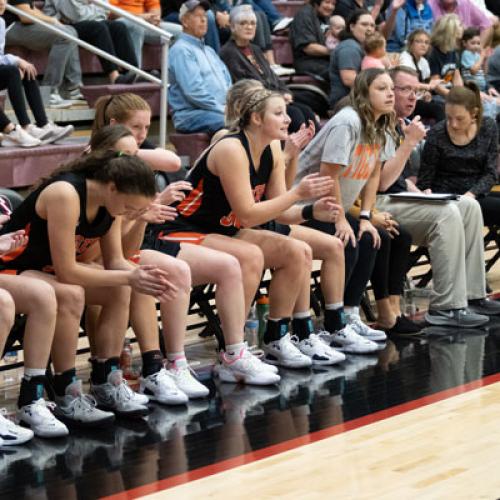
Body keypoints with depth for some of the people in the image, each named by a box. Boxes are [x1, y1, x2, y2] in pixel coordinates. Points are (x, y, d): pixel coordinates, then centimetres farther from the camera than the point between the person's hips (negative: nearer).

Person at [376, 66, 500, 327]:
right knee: (446, 213, -27)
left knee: (469, 206, 0)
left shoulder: (398, 127, 18)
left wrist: (420, 195, 10)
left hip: (399, 199, 10)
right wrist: (410, 142, -19)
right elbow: (381, 183, -22)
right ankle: (447, 307, -25)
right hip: (378, 204, -10)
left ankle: (471, 294, -1)